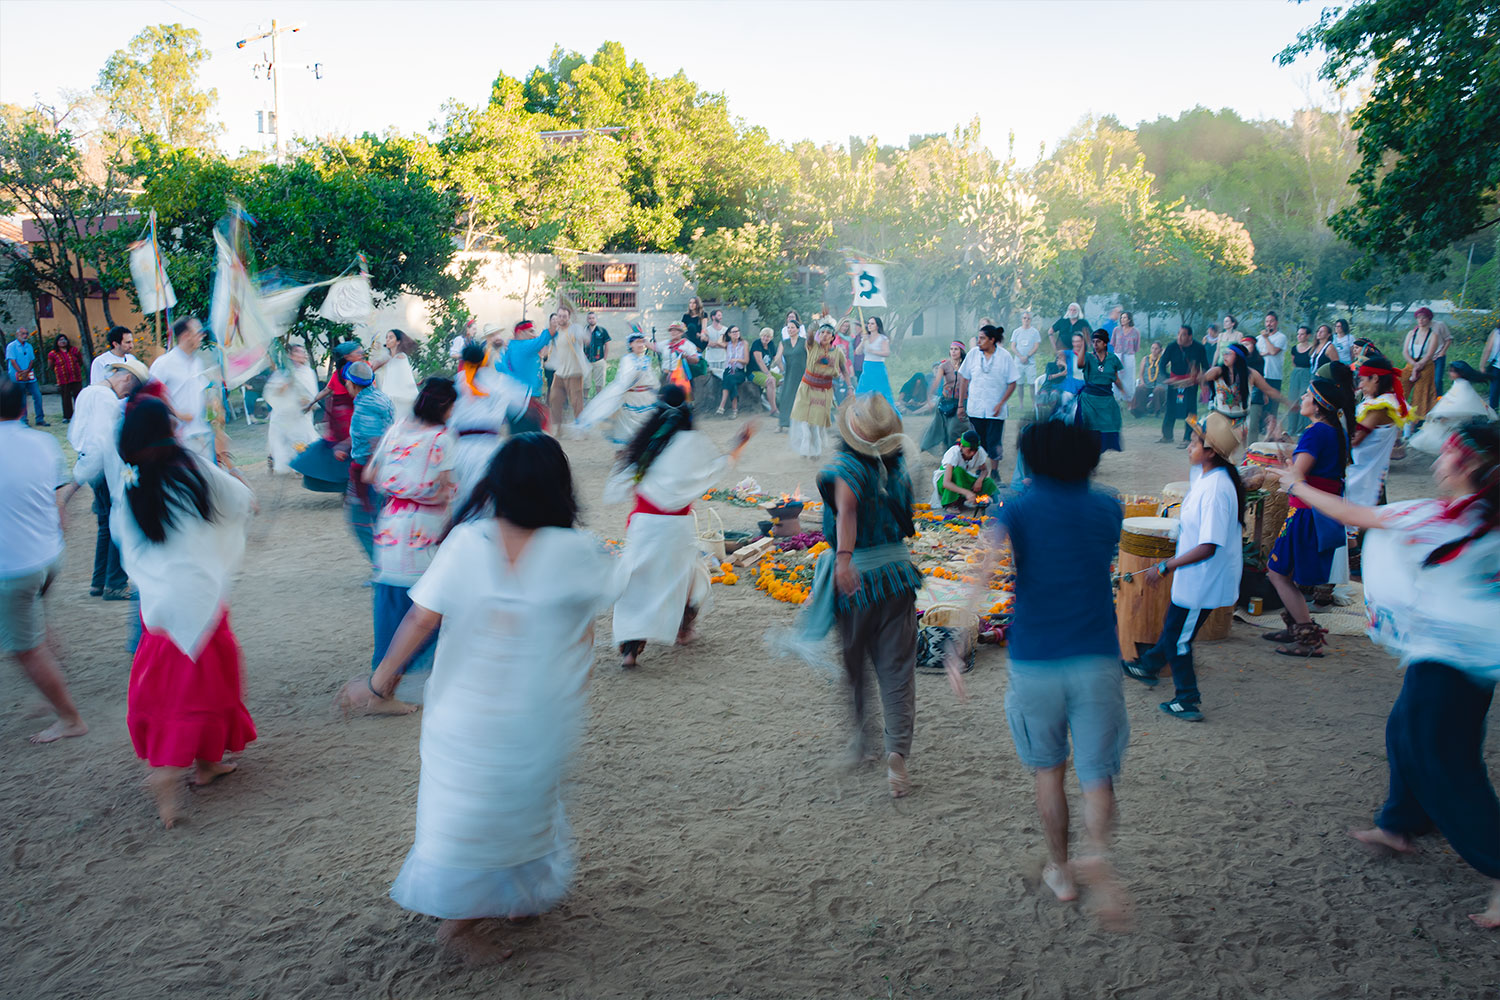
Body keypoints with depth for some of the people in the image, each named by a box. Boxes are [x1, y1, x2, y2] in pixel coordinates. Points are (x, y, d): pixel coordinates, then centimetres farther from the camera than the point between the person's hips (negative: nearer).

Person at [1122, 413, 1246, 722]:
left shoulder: (1215, 489, -29)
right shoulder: (1206, 476, 1)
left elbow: (1208, 548, -31)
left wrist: (1165, 567, -23)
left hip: (1203, 581, -9)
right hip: (1196, 578, 9)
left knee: (1177, 637, 5)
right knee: (1174, 625, 27)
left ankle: (1188, 701, 18)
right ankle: (1148, 667, 47)